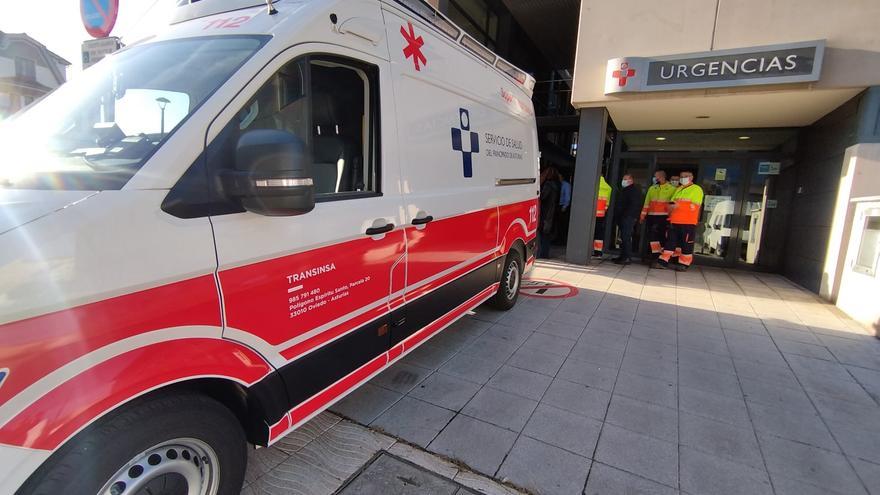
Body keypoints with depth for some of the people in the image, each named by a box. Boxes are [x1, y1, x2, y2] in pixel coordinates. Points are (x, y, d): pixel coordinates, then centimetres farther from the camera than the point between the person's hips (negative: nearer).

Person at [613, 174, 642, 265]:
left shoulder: (634, 190, -5)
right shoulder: (623, 190, 24)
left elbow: (634, 205, -16)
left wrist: (627, 215, -22)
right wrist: (616, 216, 19)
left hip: (628, 218, -10)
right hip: (621, 218, 10)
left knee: (626, 237, -12)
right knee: (623, 237, 11)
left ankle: (627, 258, -12)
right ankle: (623, 256, 16)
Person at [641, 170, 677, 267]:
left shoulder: (672, 189, 1)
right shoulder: (651, 189, 15)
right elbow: (646, 203, 15)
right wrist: (643, 216, 12)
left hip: (664, 217, -4)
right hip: (651, 217, 4)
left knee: (662, 237, -5)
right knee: (651, 236, 1)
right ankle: (654, 258, 8)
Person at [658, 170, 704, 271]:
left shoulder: (697, 189, 0)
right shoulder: (678, 189, 20)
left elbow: (694, 206, -11)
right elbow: (672, 203, 20)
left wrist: (679, 205, -16)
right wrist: (672, 205, -3)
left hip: (688, 222, -6)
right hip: (674, 221, 6)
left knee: (687, 243, 0)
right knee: (670, 240, 5)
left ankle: (684, 264, 7)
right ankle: (663, 260, 7)